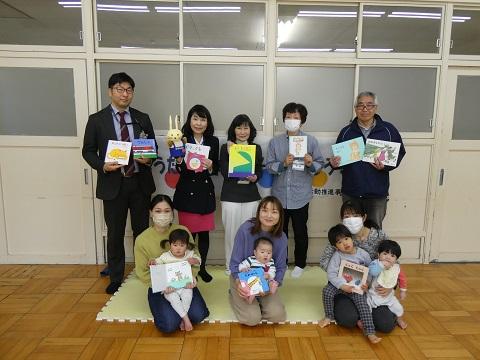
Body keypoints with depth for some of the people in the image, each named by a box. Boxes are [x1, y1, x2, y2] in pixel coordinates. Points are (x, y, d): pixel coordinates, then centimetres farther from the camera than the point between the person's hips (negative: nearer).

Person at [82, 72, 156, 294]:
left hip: (140, 183, 2)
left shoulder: (142, 118, 5)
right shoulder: (97, 120, 0)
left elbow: (153, 147, 10)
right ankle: (116, 278, 28)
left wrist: (148, 158, -12)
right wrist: (103, 166, -15)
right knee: (115, 233, 10)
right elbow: (88, 151, 3)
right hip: (113, 184, -1)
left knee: (141, 230, 13)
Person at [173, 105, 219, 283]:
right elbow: (177, 170, -5)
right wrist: (179, 160, -25)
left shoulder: (213, 141, 4)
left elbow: (216, 169, 8)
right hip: (187, 192, -3)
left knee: (204, 232, 12)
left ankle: (202, 268, 29)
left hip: (206, 191, 3)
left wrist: (210, 167, -13)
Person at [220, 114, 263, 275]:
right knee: (231, 231, 3)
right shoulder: (225, 148, 1)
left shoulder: (256, 148, 9)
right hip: (230, 195, -2)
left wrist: (255, 177, -11)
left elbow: (260, 171, 10)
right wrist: (230, 153, -15)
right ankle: (230, 265, 19)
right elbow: (224, 173, -7)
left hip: (251, 196, 2)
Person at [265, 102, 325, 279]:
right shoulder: (275, 142, 2)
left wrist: (311, 164, -21)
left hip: (301, 196, -1)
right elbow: (268, 166, -3)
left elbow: (320, 164, 0)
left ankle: (300, 264, 31)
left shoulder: (311, 141, -1)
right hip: (279, 195, 1)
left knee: (300, 231, 12)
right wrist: (283, 163, -20)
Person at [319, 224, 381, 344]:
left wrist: (367, 284, -9)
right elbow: (331, 273, -18)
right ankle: (329, 316, 0)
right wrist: (343, 286, -27)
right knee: (327, 290, -23)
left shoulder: (363, 254, -5)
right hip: (341, 284, 0)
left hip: (358, 288, 0)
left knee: (362, 303, -21)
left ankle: (370, 332, -13)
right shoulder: (337, 256, -12)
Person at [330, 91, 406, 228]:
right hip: (351, 193, 1)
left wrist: (386, 165, -15)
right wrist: (334, 163, -12)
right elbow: (338, 157, 10)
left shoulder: (388, 130, 0)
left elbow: (399, 153, 4)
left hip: (377, 193, -1)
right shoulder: (346, 132, 4)